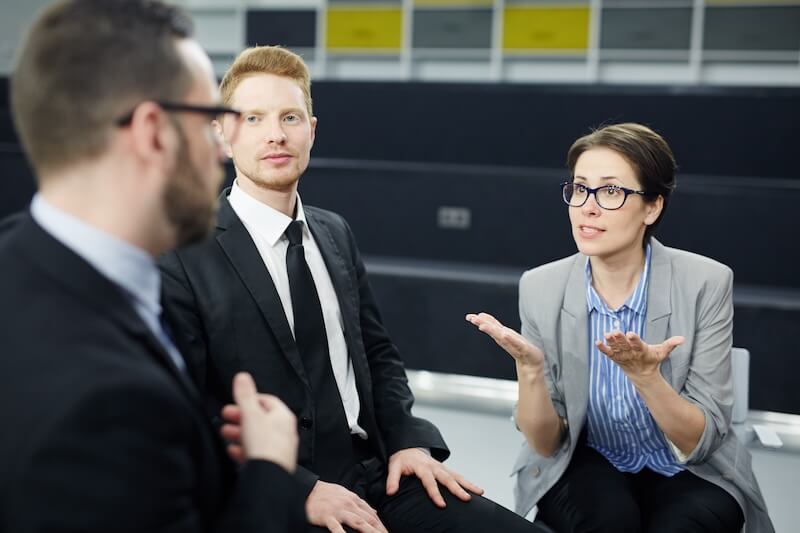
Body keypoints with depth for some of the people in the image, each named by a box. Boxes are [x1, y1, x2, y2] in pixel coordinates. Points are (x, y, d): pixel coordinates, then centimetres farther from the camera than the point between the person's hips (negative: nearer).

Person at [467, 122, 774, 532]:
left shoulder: (705, 283, -18)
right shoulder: (540, 287, -12)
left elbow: (700, 442, -16)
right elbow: (546, 443, -10)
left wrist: (645, 375, -34)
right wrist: (529, 368, -29)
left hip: (689, 473, 0)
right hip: (585, 466, 1)